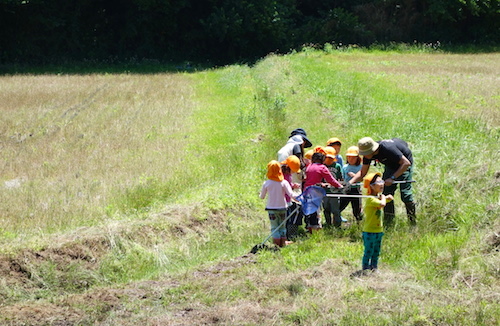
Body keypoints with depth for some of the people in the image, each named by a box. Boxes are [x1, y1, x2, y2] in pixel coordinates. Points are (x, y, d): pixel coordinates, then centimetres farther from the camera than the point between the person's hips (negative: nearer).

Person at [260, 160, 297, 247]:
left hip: (271, 208, -1)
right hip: (282, 207, 1)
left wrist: (260, 194, 26)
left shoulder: (266, 183, -7)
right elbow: (291, 194, -15)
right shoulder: (284, 182, -7)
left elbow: (262, 197, 4)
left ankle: (276, 244, 1)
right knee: (282, 227, 14)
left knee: (274, 227, 5)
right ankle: (283, 243, 16)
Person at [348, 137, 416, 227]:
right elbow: (362, 172, -6)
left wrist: (392, 178, -39)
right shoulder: (368, 154, -17)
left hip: (403, 164, -7)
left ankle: (413, 222, 3)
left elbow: (406, 163, -35)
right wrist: (350, 182, -22)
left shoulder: (388, 148, -39)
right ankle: (388, 224, 5)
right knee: (386, 192, -3)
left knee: (405, 195, -14)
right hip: (390, 165, 7)